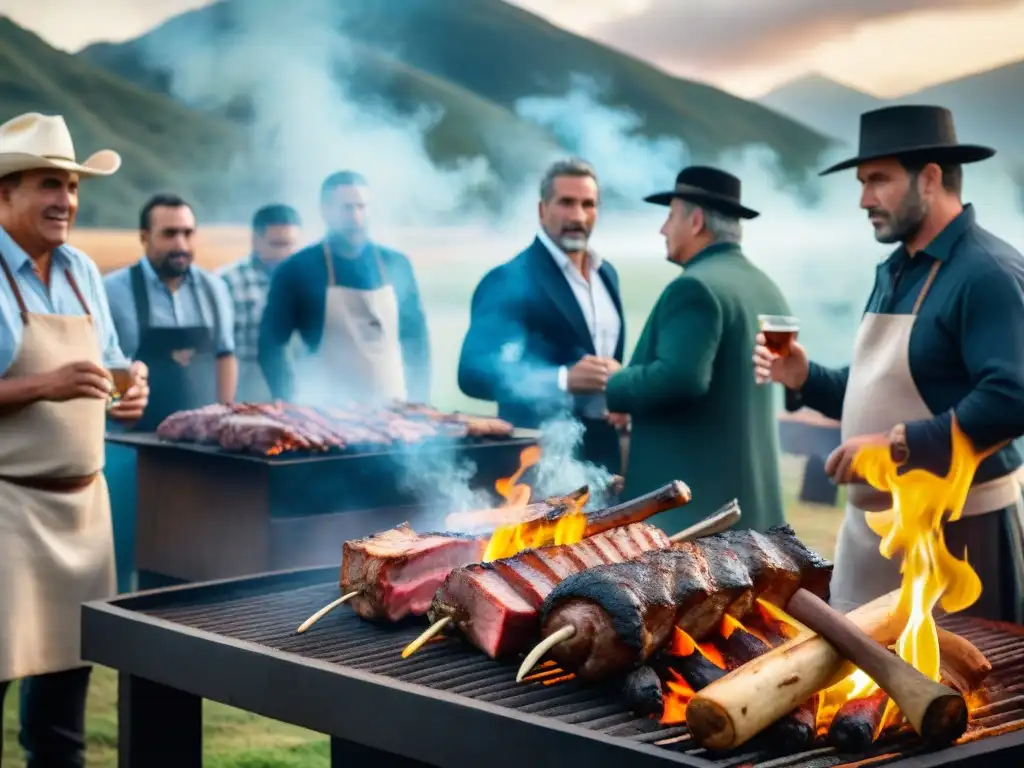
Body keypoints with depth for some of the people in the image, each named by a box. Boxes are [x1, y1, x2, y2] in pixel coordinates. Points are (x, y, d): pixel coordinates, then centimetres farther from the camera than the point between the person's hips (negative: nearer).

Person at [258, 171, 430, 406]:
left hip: (391, 409, 3)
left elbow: (416, 337, 11)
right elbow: (271, 343, -2)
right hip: (326, 412, -3)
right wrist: (294, 408, -10)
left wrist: (419, 402, 3)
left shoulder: (395, 265, 5)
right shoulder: (297, 271, -3)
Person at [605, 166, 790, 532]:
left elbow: (680, 378, -27)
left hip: (690, 491, -9)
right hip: (750, 490, 9)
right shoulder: (765, 288, 15)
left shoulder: (696, 286, -15)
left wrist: (607, 385, -13)